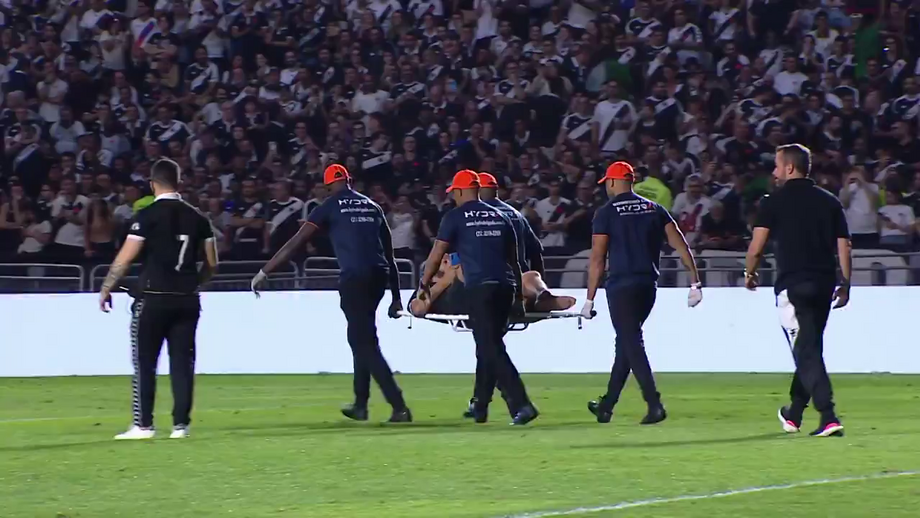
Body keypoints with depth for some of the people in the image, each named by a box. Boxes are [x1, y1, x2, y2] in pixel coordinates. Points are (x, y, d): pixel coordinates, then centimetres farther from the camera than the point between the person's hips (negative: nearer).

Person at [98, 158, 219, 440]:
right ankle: (181, 424, 4)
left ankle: (143, 425, 1)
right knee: (182, 362, 7)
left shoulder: (148, 215, -8)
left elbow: (125, 258, -10)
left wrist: (106, 289, -1)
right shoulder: (196, 217, 6)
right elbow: (211, 263, 10)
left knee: (145, 363, 3)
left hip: (154, 298, -4)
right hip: (187, 300, 4)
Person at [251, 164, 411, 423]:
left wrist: (264, 272, 4)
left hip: (354, 278, -6)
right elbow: (389, 253, 20)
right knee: (360, 338, 22)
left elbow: (297, 241, 0)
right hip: (380, 276, 6)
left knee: (366, 345, -4)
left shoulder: (331, 206, 5)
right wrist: (396, 297, 24)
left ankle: (399, 407, -14)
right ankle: (360, 404, 27)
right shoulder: (372, 206, 19)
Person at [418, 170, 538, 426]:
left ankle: (522, 404, -23)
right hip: (505, 286, 6)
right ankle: (480, 407, 23)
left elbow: (437, 253, 3)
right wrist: (519, 295, 25)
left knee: (491, 348, -9)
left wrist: (424, 284, 15)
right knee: (488, 344, 18)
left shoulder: (456, 216, 4)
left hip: (480, 287, -6)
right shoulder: (499, 217, 19)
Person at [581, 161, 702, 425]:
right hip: (648, 286, 6)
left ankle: (654, 405, -19)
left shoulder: (607, 212, -3)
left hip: (621, 287, -6)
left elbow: (597, 259, -7)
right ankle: (607, 405, 25)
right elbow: (680, 245, 1)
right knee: (626, 342, 17)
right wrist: (695, 282, 0)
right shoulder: (654, 209, 11)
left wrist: (590, 299, -4)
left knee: (632, 345, -6)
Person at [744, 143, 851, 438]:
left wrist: (750, 273, 12)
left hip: (793, 284, -5)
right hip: (824, 283, 5)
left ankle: (828, 416, -20)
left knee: (806, 352, -7)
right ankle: (794, 414, 30)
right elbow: (844, 246, 7)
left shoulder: (775, 202, -3)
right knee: (810, 349, 18)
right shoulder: (830, 202, 10)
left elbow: (757, 246, -6)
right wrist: (845, 284, 14)